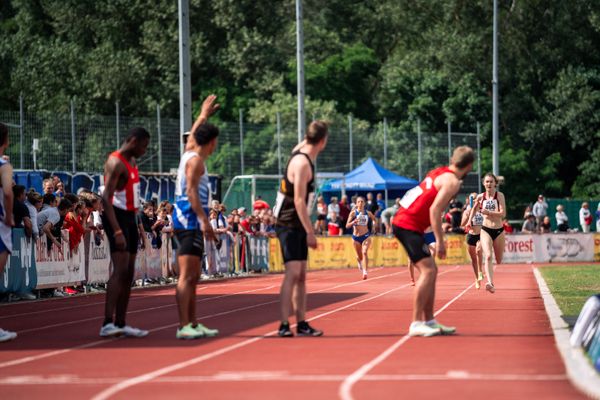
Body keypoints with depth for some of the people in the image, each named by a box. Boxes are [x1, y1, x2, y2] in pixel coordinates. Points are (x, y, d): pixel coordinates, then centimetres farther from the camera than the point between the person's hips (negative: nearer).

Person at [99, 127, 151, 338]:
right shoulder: (116, 163, -16)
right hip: (117, 218, -10)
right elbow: (106, 198, -23)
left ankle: (120, 324, 11)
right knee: (120, 269, -19)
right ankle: (108, 324, -25)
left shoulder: (131, 162, 16)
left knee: (128, 273, 8)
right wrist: (117, 231, -29)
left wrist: (137, 224, 22)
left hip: (130, 218, 10)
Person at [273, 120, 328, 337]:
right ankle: (284, 325, -17)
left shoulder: (301, 151, 8)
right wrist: (310, 232, -20)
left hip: (298, 227, 10)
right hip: (289, 225, -10)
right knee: (292, 273, -14)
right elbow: (299, 200, -21)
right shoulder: (302, 163, -18)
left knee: (301, 276, 10)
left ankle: (302, 323, 15)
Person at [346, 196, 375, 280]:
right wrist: (353, 222, -27)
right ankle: (360, 264, 50)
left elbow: (374, 219, 20)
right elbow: (347, 225, -8)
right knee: (359, 256, 14)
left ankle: (365, 272, -26)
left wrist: (374, 222, -3)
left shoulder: (368, 213, 1)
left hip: (366, 236, -1)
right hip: (356, 237, 1)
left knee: (365, 252, -22)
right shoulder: (353, 213, -4)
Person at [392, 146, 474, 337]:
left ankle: (429, 321, 16)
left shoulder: (440, 172, 15)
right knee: (428, 270, -14)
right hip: (409, 225, -10)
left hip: (403, 220, 10)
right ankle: (416, 324, -17)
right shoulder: (452, 181, -12)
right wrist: (440, 240, -19)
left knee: (430, 271, 13)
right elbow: (434, 209, -21)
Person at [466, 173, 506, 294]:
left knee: (499, 261, 11)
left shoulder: (499, 196, -5)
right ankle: (490, 283, -32)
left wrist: (488, 212, -24)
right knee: (488, 256, -22)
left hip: (499, 230, 0)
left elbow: (503, 213, -15)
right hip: (486, 230, 0)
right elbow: (474, 208, 24)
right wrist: (469, 221, 16)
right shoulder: (480, 197, 2)